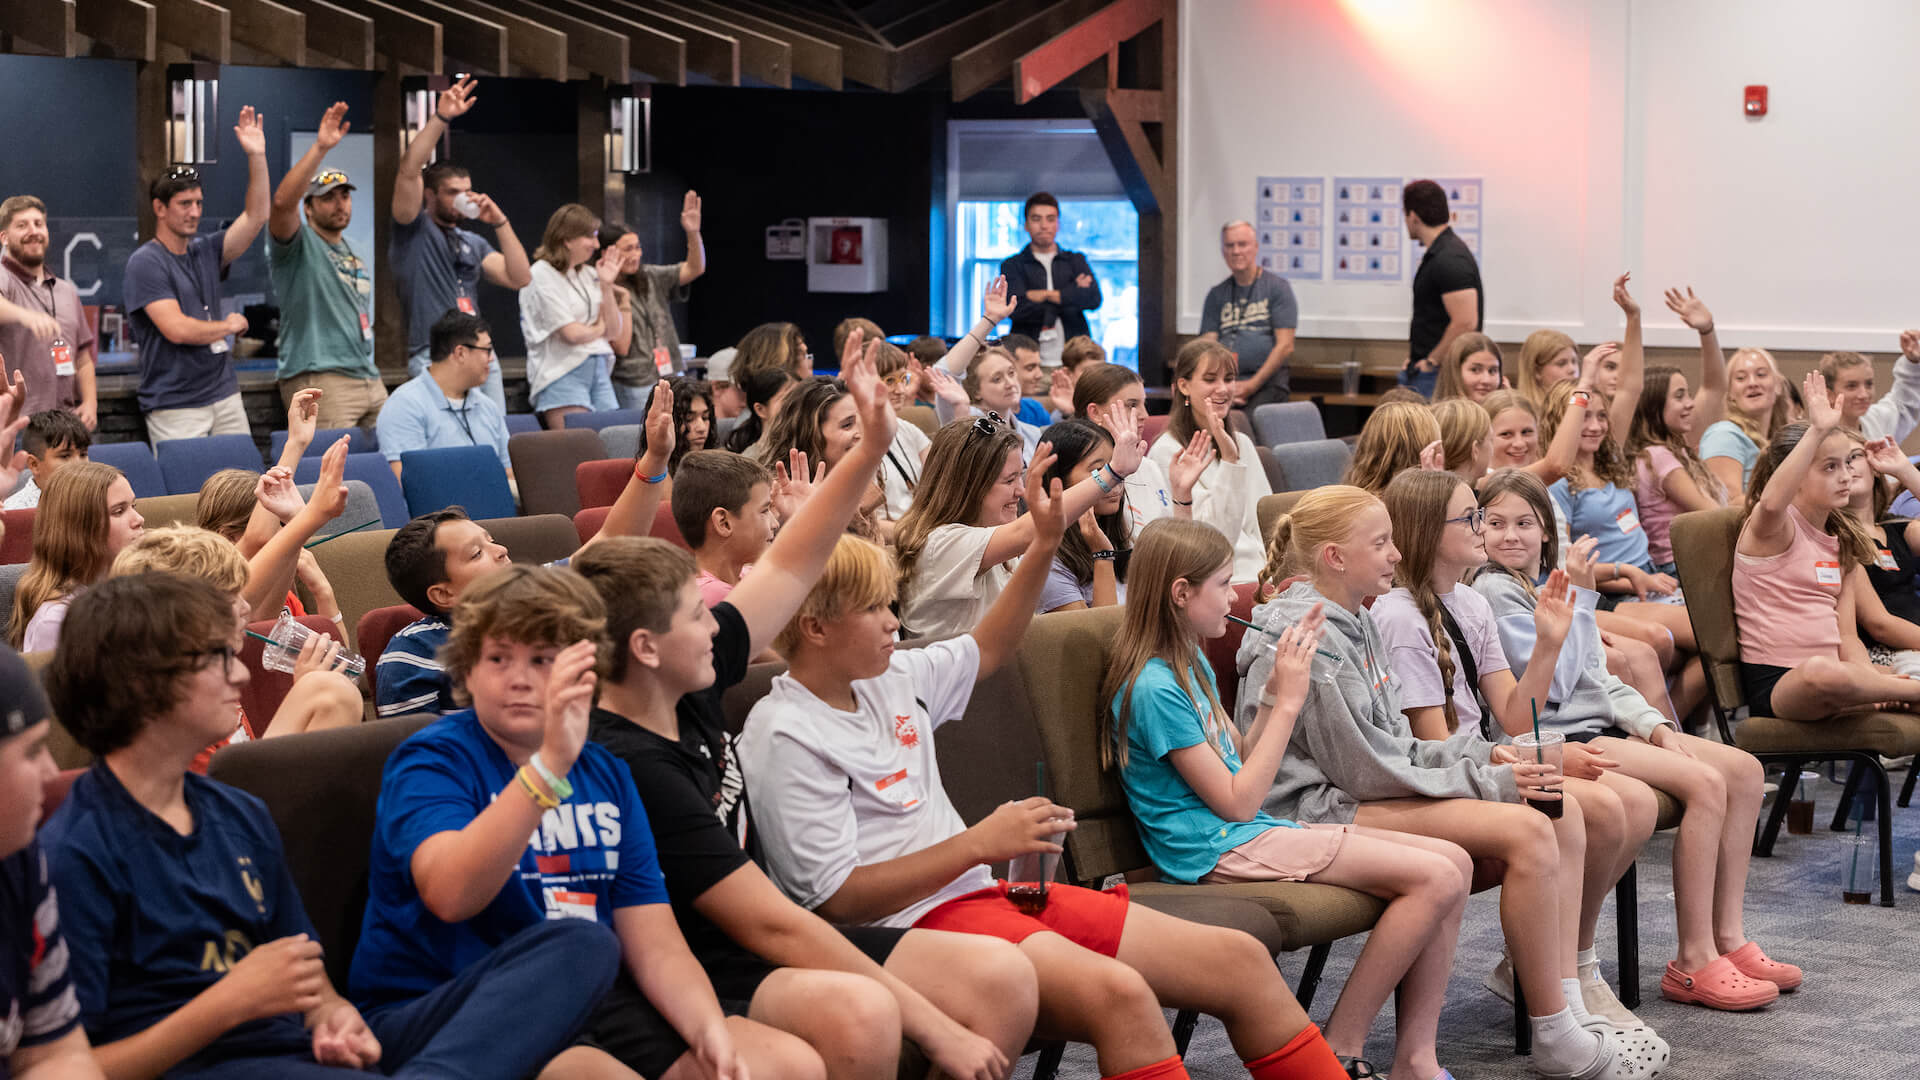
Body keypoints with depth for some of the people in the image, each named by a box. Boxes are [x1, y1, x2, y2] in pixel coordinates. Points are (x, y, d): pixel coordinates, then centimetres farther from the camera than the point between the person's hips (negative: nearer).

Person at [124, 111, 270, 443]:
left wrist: (257, 157, 1)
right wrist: (229, 326, -1)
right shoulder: (145, 263, -7)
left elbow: (255, 217, 9)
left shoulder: (205, 252, 14)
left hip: (225, 397, 7)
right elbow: (176, 329, -17)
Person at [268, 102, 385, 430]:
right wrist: (320, 148, -28)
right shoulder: (299, 245, -1)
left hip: (370, 379, 8)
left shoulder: (357, 257, 25)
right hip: (319, 381, -8)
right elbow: (283, 202, -21)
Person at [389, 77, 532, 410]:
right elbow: (409, 170, -9)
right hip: (433, 357, -6)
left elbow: (519, 279, 11)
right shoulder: (413, 230, 6)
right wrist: (440, 119, -15)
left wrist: (500, 223, 5)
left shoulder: (473, 243, 22)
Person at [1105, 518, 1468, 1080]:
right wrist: (1288, 702, -11)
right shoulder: (1154, 688, -16)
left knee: (1455, 861, -2)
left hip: (1255, 832, 10)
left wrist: (1278, 687, 6)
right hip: (1217, 848, -10)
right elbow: (1237, 801, -16)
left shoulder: (1192, 664, 15)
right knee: (1434, 878, -19)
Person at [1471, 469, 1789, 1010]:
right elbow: (1553, 684, -17)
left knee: (1745, 769, -3)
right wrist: (1578, 597, -14)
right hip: (1557, 738, -9)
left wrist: (1654, 724, 2)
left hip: (1601, 723, 9)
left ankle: (1728, 939, -1)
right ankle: (1694, 962, -19)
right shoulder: (1494, 591, -9)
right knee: (1705, 782, -23)